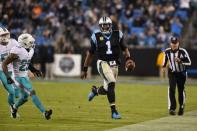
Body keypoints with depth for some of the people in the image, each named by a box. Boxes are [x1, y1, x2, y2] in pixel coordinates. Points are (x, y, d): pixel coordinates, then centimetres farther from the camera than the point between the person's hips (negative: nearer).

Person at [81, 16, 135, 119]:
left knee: (107, 89, 7)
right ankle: (113, 111, -19)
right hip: (103, 63, -4)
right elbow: (90, 54, 8)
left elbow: (124, 48, 12)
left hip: (114, 65, 4)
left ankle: (95, 91, 43)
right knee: (111, 83, -25)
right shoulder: (96, 37, 1)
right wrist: (84, 69, 9)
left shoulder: (117, 35, 4)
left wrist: (128, 59, -9)